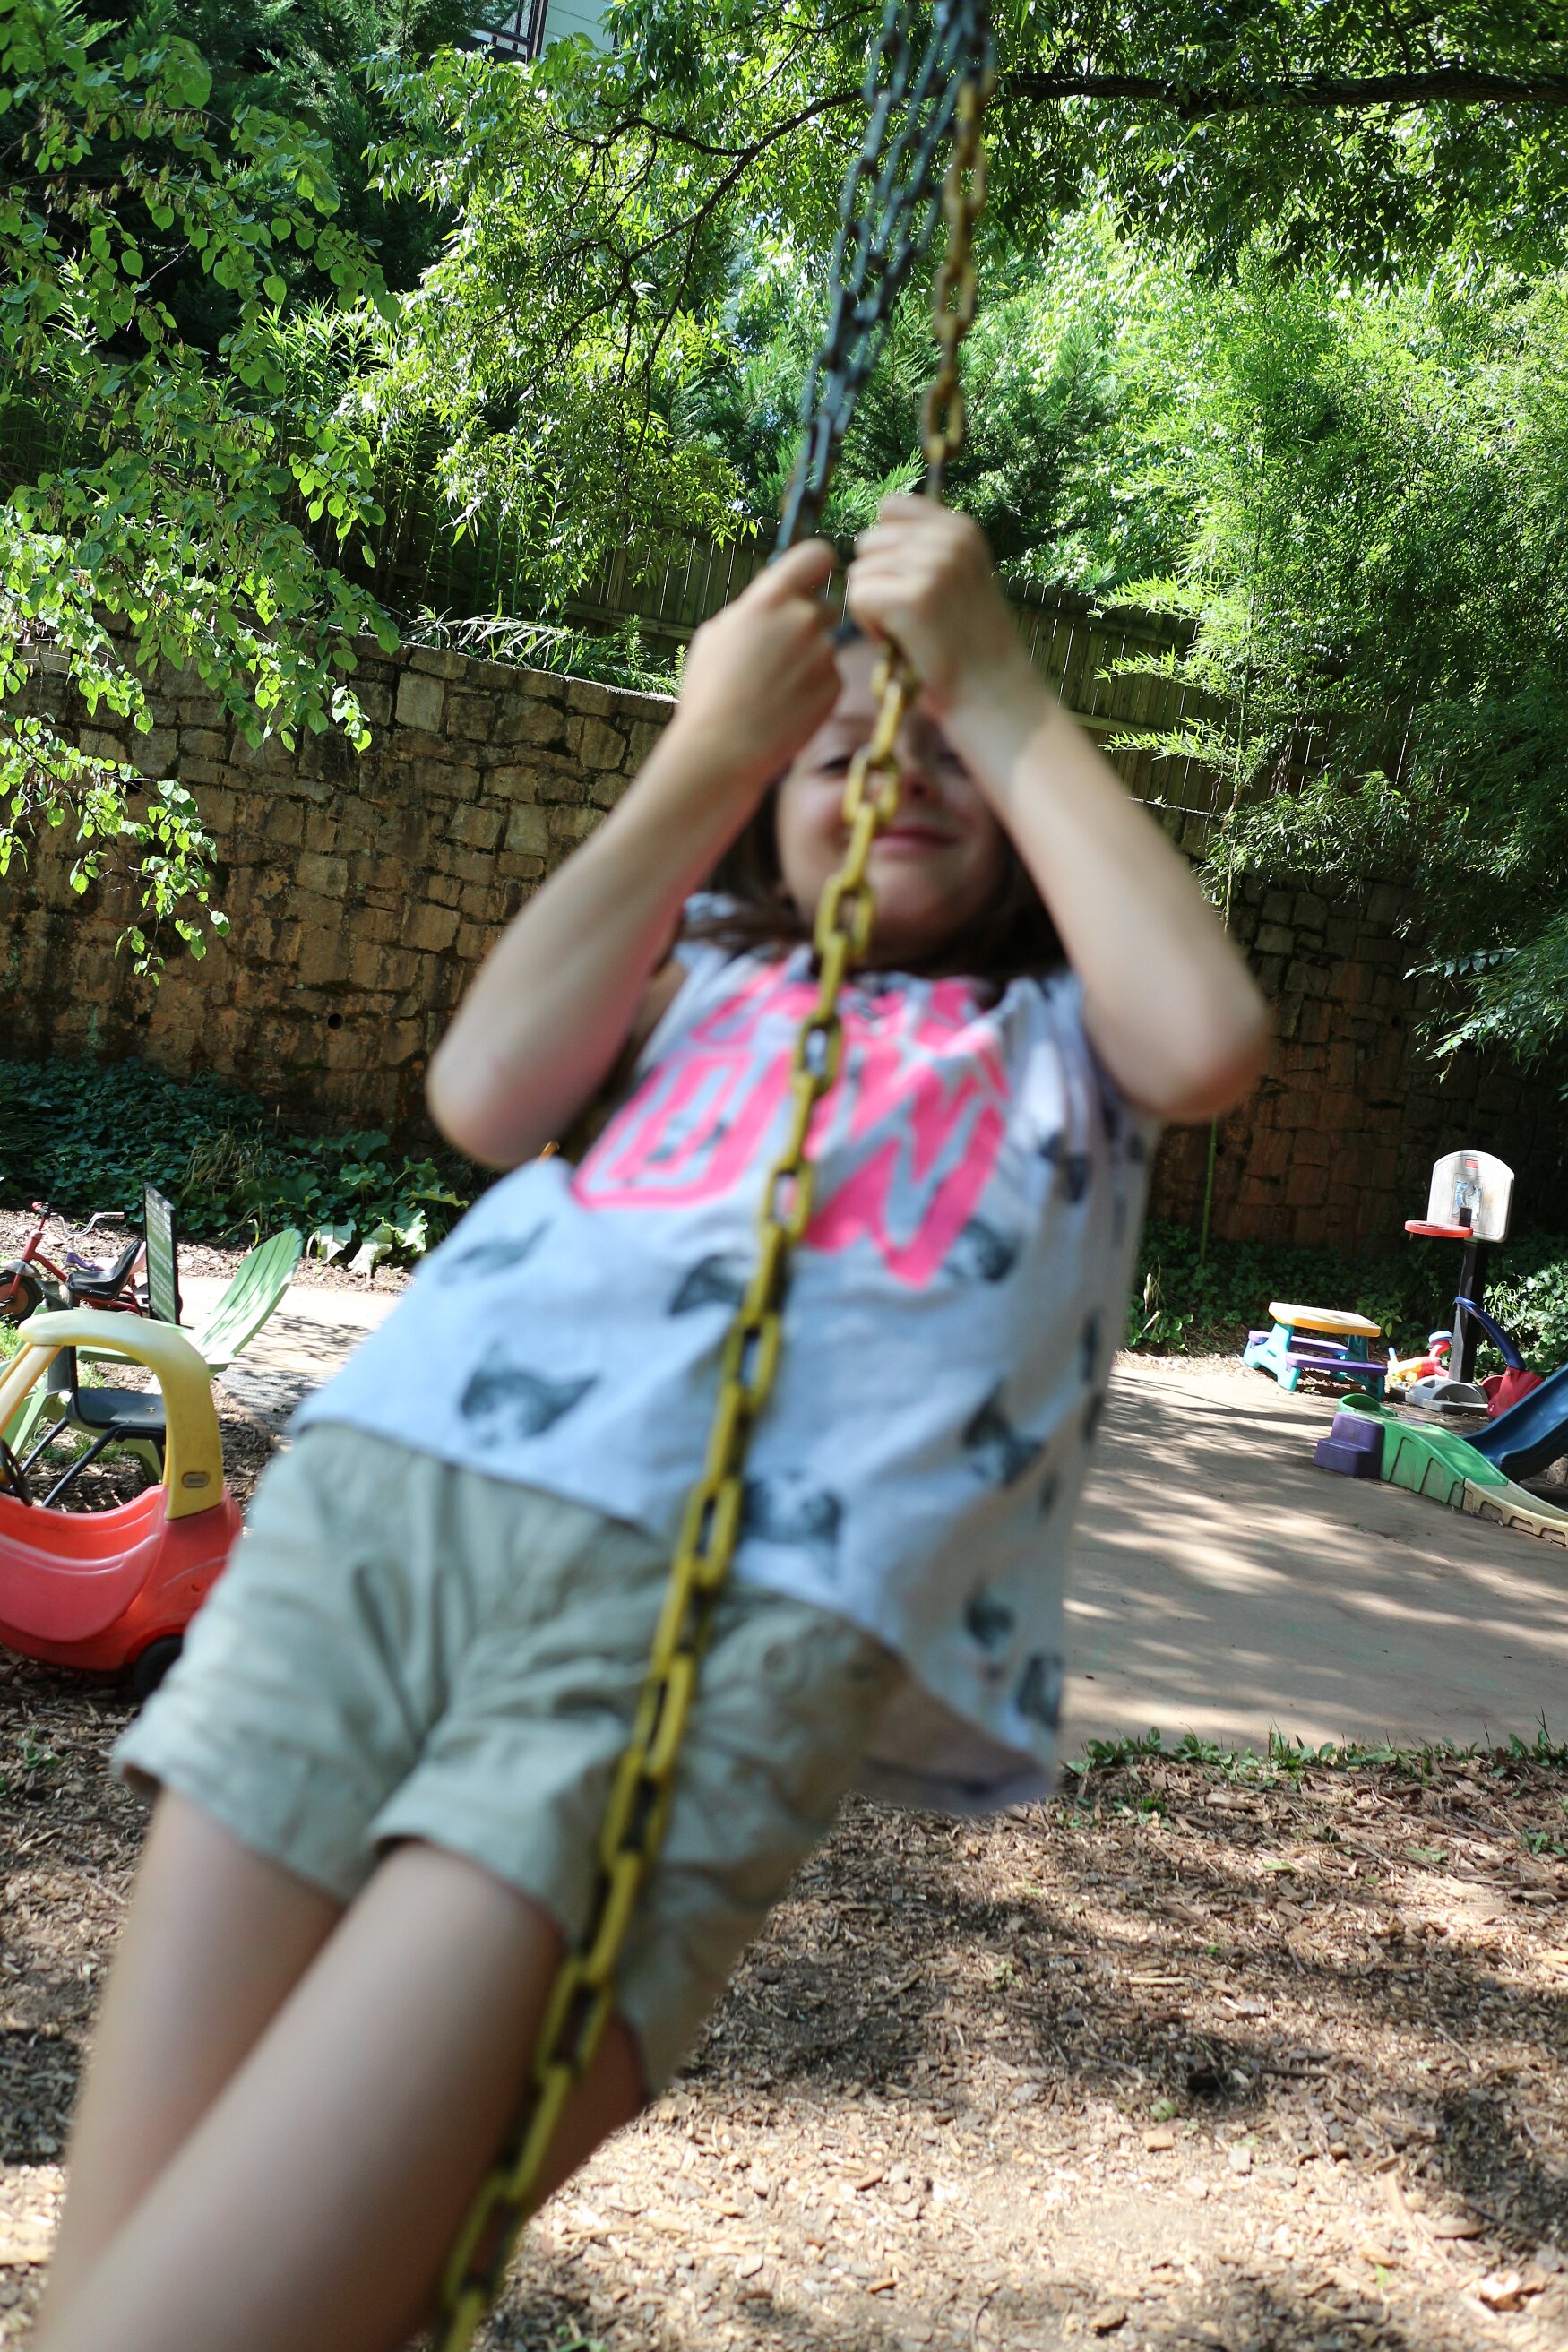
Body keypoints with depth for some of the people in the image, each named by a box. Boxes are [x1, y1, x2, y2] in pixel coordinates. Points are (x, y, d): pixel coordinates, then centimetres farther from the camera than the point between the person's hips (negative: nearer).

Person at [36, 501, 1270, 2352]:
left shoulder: (1058, 1035, 29)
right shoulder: (701, 967, 31)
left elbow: (1212, 1040, 6)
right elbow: (484, 1089, 12)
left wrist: (998, 693, 12)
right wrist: (706, 755, 15)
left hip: (731, 1593, -3)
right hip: (385, 1489, 3)